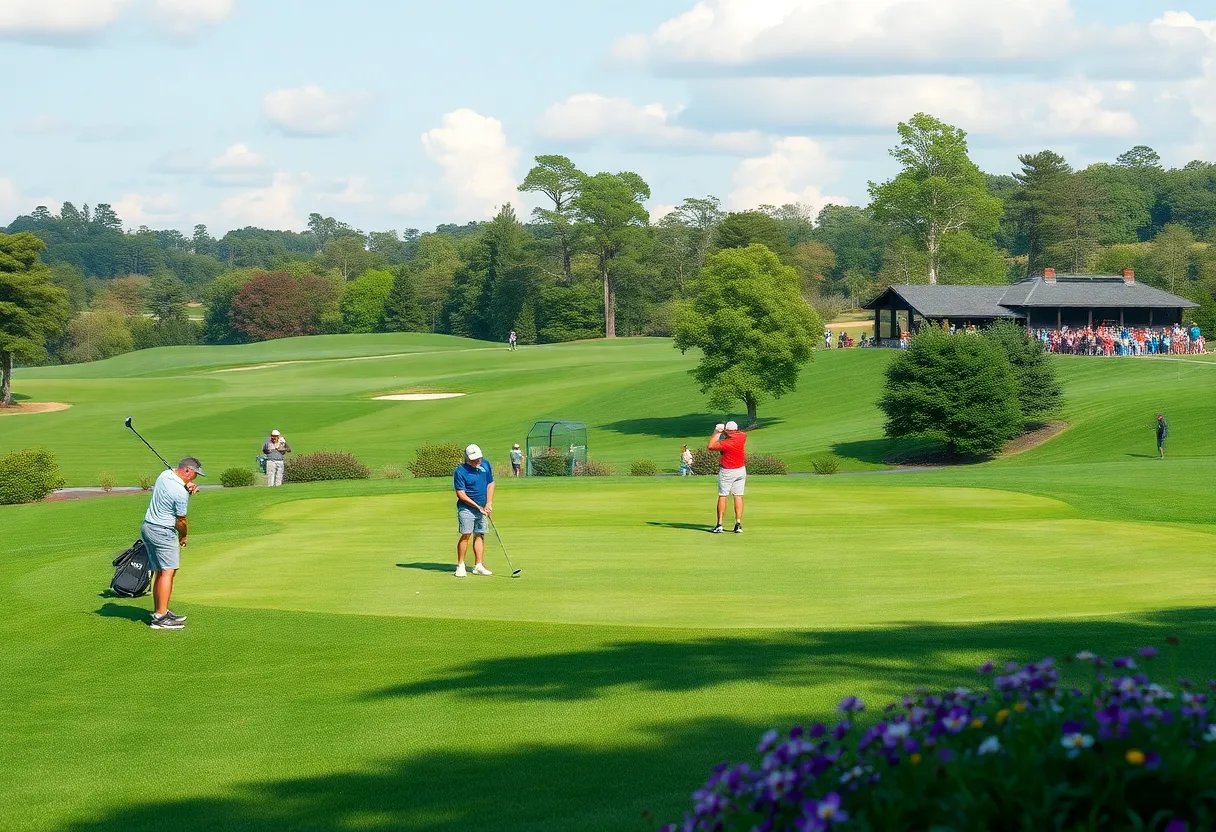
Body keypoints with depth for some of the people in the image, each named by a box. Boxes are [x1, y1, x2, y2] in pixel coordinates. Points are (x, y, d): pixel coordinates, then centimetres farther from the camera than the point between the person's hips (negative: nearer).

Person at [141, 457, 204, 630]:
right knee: (167, 572, -10)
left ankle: (159, 611, 17)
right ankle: (160, 617, -15)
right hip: (163, 531, -10)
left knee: (159, 572, 13)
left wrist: (189, 487, -3)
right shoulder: (180, 493, -22)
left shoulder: (164, 475, 3)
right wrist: (183, 537, 10)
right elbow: (180, 520, -10)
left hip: (147, 526, 10)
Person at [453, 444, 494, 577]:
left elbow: (490, 485, 10)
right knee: (466, 535, -12)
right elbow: (461, 494, -13)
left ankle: (479, 566, 7)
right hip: (466, 508, -6)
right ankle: (460, 565, -5)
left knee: (480, 535, 5)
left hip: (482, 508, 6)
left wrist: (489, 504, 0)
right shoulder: (460, 471, -13)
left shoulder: (486, 465, 4)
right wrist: (477, 506, -14)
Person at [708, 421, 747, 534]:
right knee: (738, 496, 5)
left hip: (727, 472, -5)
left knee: (722, 496, 2)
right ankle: (738, 524, -1)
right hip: (741, 469, 5)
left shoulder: (726, 443, -24)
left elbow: (711, 446, -14)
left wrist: (716, 432, -8)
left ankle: (719, 524, -1)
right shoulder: (742, 436, -6)